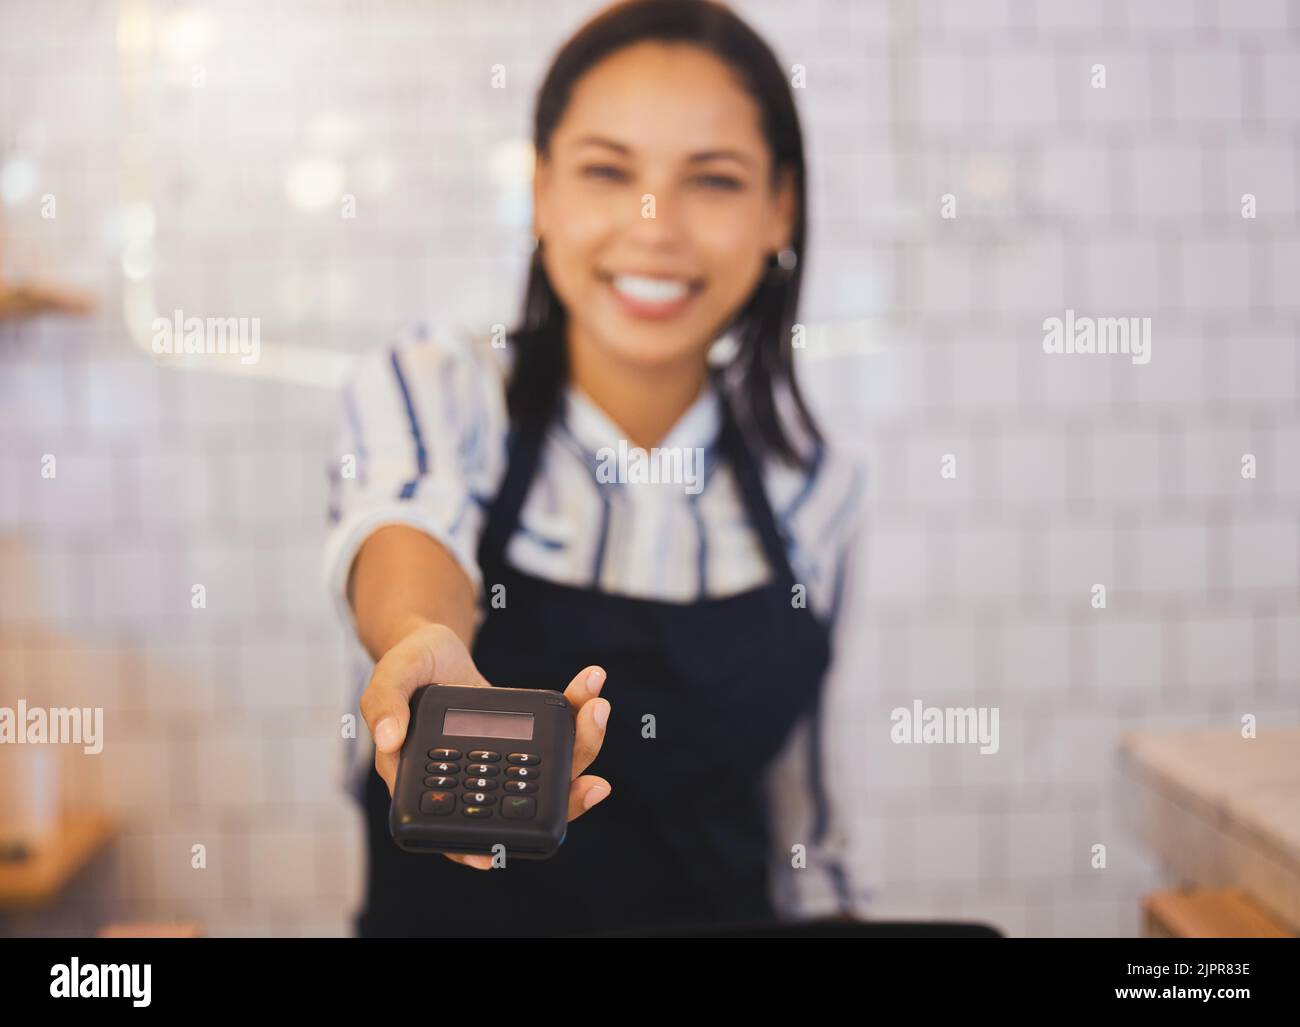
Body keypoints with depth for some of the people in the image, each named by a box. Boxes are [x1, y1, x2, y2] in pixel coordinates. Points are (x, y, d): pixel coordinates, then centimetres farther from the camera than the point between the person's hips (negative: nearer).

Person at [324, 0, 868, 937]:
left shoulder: (817, 489, 1)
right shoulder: (430, 396, -6)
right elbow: (404, 528, -28)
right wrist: (423, 648, -48)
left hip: (718, 914, 1)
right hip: (449, 917, -1)